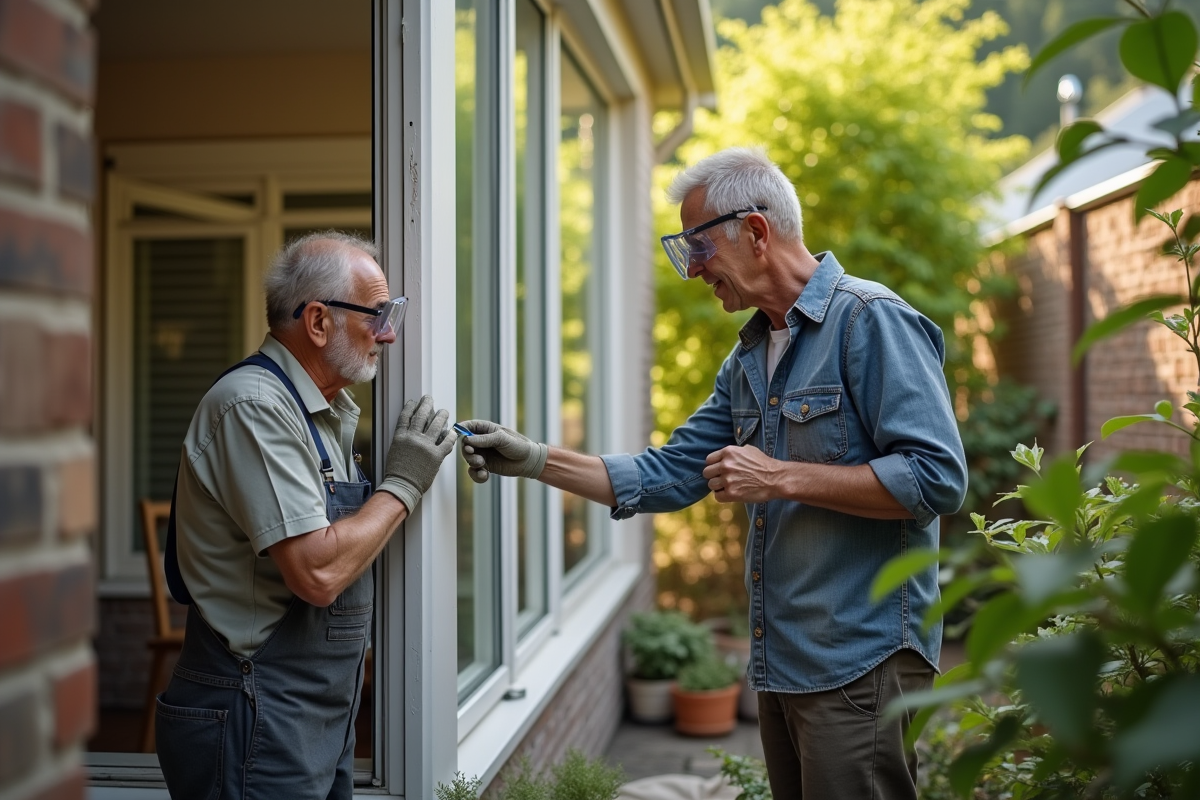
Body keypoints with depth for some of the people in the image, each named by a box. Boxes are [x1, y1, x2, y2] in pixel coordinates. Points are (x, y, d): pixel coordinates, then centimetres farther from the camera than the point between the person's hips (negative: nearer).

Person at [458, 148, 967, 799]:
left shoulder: (872, 321, -13)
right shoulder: (749, 358, 15)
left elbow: (936, 478, -21)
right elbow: (669, 476, 14)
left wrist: (781, 478, -18)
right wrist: (535, 460, 7)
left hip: (860, 665, -8)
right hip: (780, 663, 9)